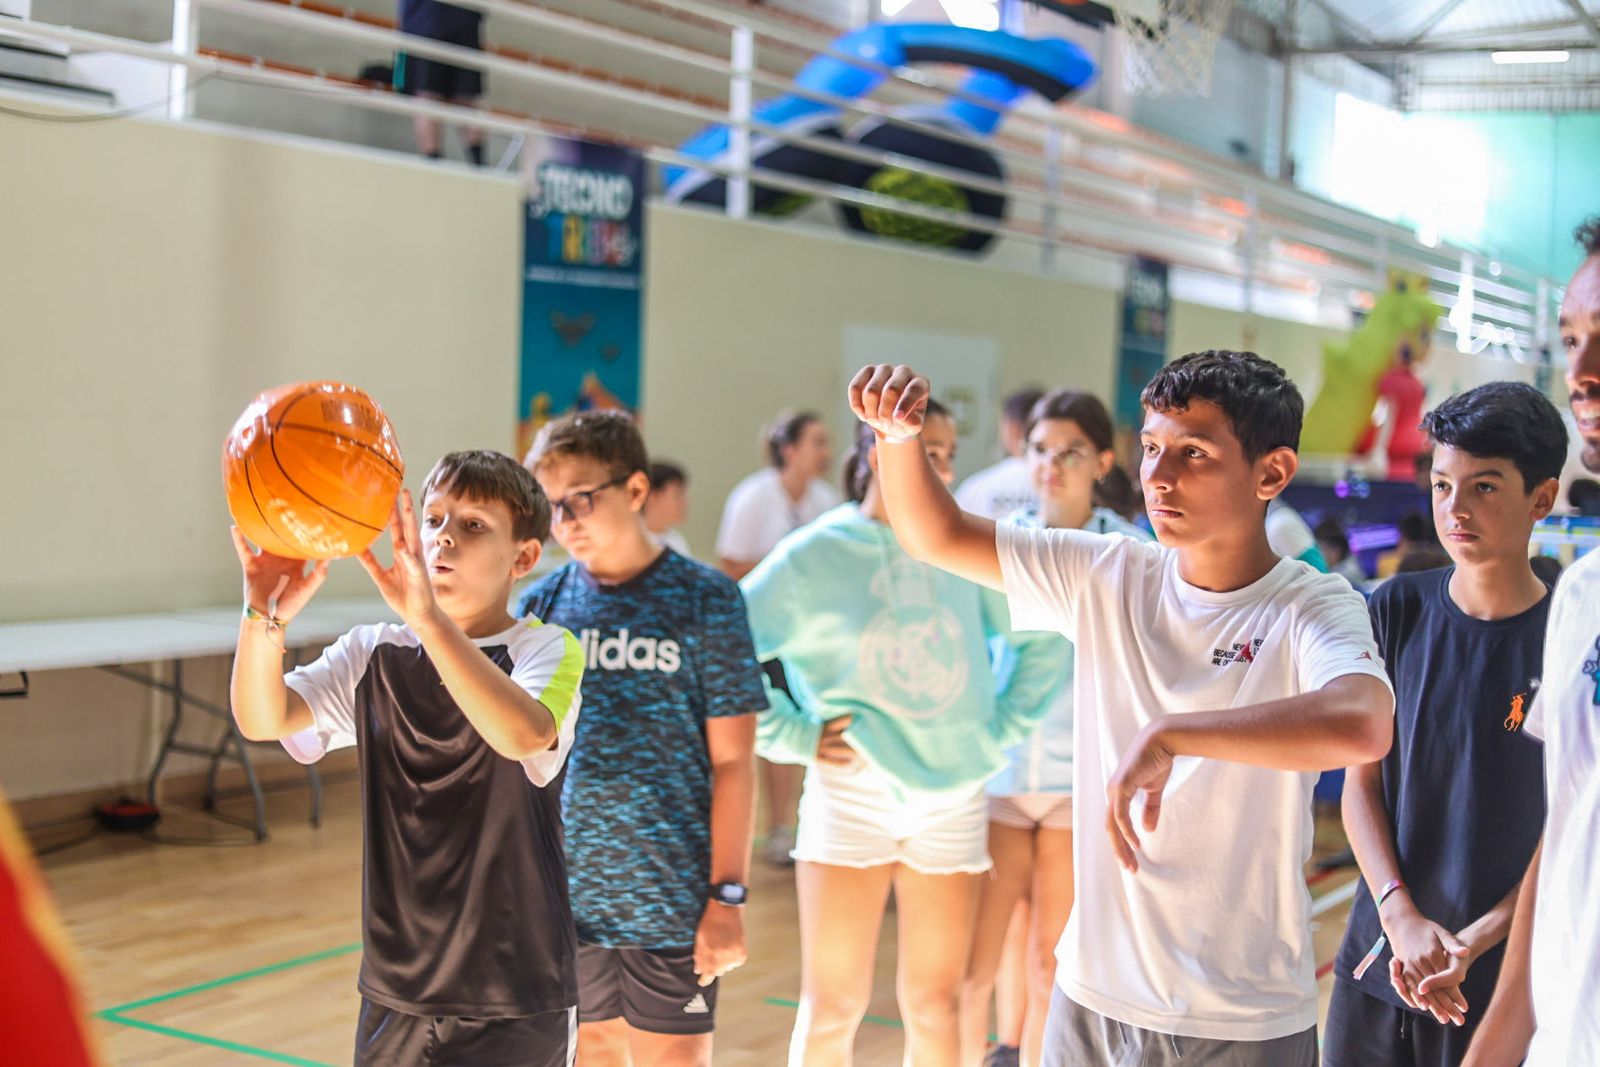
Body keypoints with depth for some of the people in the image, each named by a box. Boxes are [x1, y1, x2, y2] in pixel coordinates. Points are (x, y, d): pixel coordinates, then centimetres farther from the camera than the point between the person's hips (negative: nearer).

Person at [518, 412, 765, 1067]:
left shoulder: (704, 599, -5)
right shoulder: (542, 604, 4)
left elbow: (732, 762, -5)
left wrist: (728, 896, -8)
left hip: (673, 898, -3)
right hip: (565, 898, 3)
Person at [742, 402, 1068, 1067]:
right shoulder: (813, 556, -6)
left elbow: (1043, 638, 13)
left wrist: (1004, 725, 7)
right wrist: (792, 734, -9)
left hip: (954, 800, 3)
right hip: (850, 796, -3)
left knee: (935, 1007, 11)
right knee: (832, 1010, 3)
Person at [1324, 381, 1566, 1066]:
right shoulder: (1398, 610, -1)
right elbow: (1361, 781, 1)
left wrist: (1470, 945, -16)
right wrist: (1402, 916, -11)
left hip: (1503, 979, -2)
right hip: (1378, 960, 2)